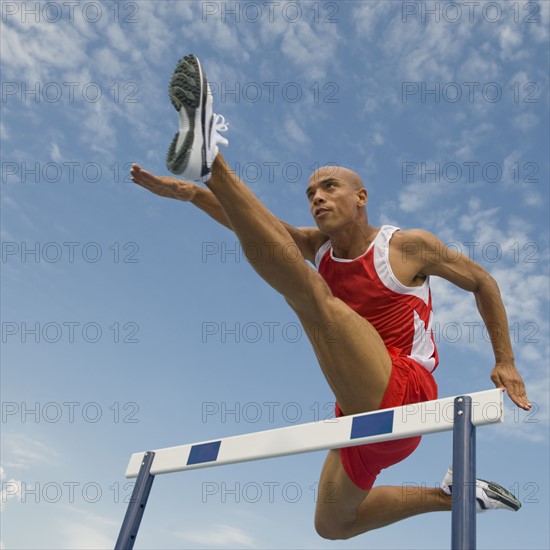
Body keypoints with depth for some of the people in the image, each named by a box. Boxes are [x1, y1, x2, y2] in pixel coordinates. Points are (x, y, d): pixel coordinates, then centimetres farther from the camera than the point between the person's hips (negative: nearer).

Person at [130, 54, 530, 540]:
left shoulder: (407, 246, 0)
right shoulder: (319, 246, 13)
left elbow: (482, 282, 12)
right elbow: (261, 226, -4)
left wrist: (505, 362, 8)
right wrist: (190, 193, -20)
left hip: (401, 394, -8)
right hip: (363, 414, 8)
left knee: (310, 291, -22)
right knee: (332, 524, 22)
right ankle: (449, 496, 34)